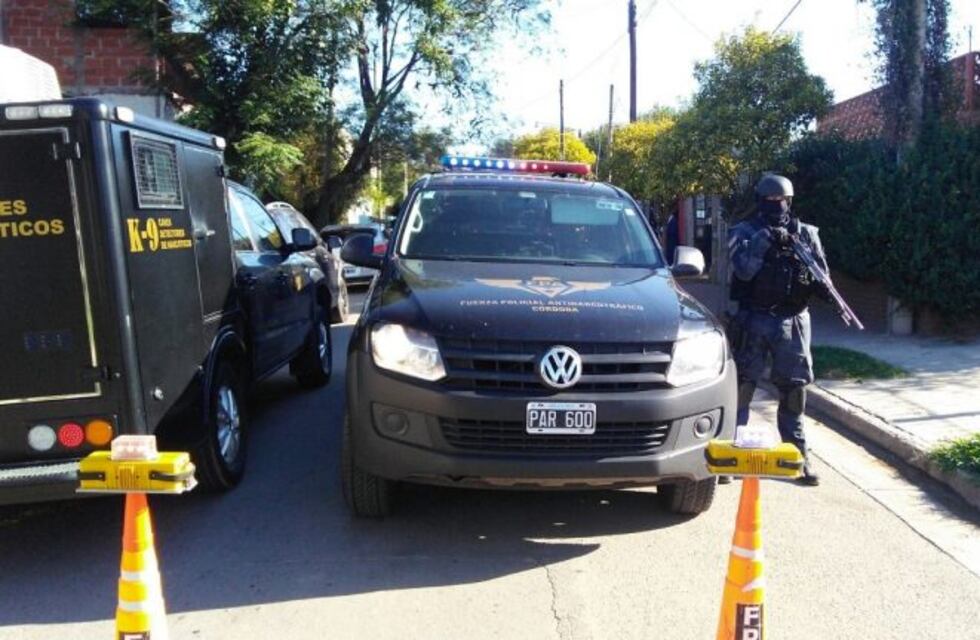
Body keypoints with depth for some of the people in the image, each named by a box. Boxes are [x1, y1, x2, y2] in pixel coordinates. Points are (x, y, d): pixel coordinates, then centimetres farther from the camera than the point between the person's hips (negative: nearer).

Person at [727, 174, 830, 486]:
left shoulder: (806, 234, 8)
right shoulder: (744, 232, 1)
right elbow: (743, 270, -14)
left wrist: (821, 286, -11)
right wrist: (764, 240, -24)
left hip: (792, 321, 3)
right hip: (753, 320, -2)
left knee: (794, 389, 7)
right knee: (741, 386, -1)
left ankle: (797, 452, 18)